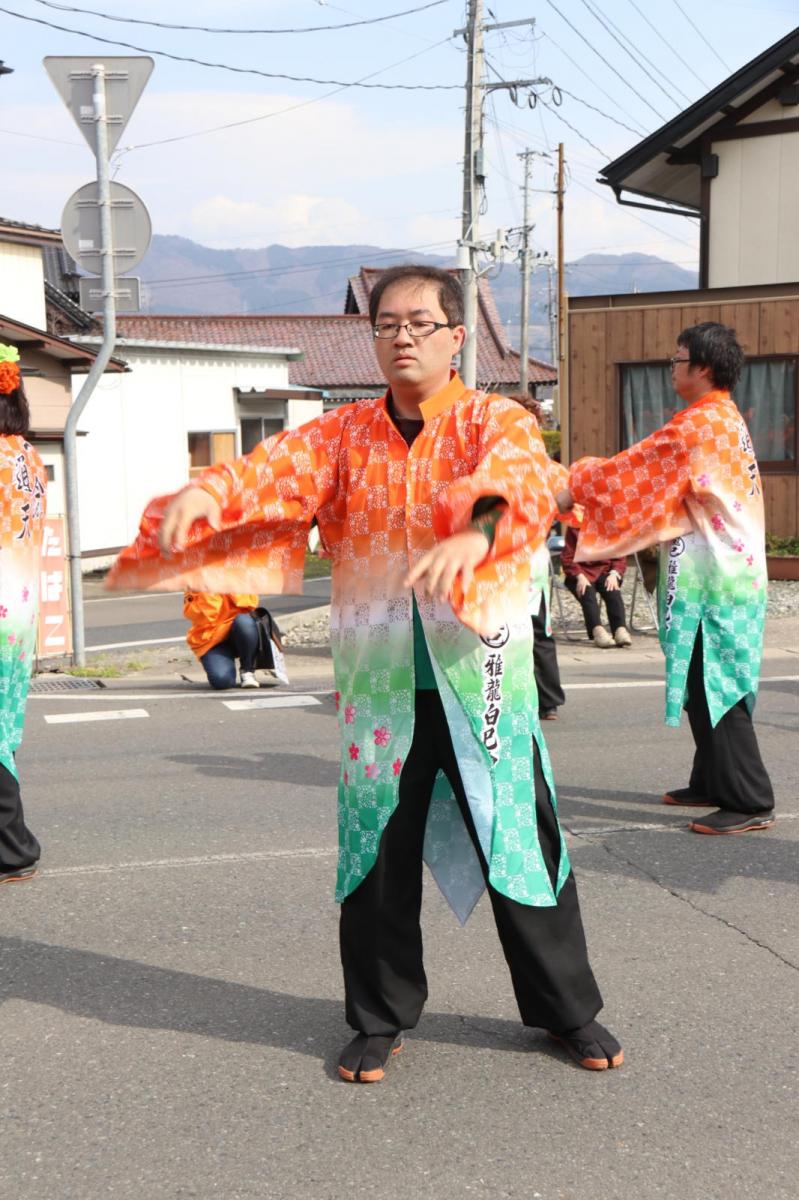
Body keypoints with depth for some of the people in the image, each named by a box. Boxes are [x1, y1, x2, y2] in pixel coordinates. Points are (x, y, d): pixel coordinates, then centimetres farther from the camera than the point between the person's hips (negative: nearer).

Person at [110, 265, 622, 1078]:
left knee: (521, 846, 6)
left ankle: (568, 1011, 26)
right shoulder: (344, 433, 8)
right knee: (377, 854, 9)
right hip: (377, 682, 2)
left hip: (479, 678, -2)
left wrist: (476, 529, -47)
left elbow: (517, 473, -24)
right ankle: (380, 1019, 28)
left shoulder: (496, 421, -2)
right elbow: (279, 468, -10)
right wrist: (210, 493, -32)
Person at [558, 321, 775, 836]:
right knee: (710, 687, 15)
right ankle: (713, 783, 24)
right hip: (727, 570, 10)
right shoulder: (726, 418, 15)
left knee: (714, 688, -7)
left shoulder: (698, 424, -16)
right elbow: (656, 478, 19)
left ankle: (750, 802, -4)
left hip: (711, 579, -10)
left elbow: (634, 471, -14)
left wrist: (572, 491, -4)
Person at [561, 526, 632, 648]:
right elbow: (568, 558, -3)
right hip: (581, 573, -2)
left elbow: (620, 557, 7)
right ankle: (597, 630, -52)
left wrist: (614, 574, -13)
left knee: (613, 592, -30)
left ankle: (621, 629, -43)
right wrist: (580, 576, -19)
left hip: (605, 572, 2)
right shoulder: (574, 528, -1)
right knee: (588, 593, -33)